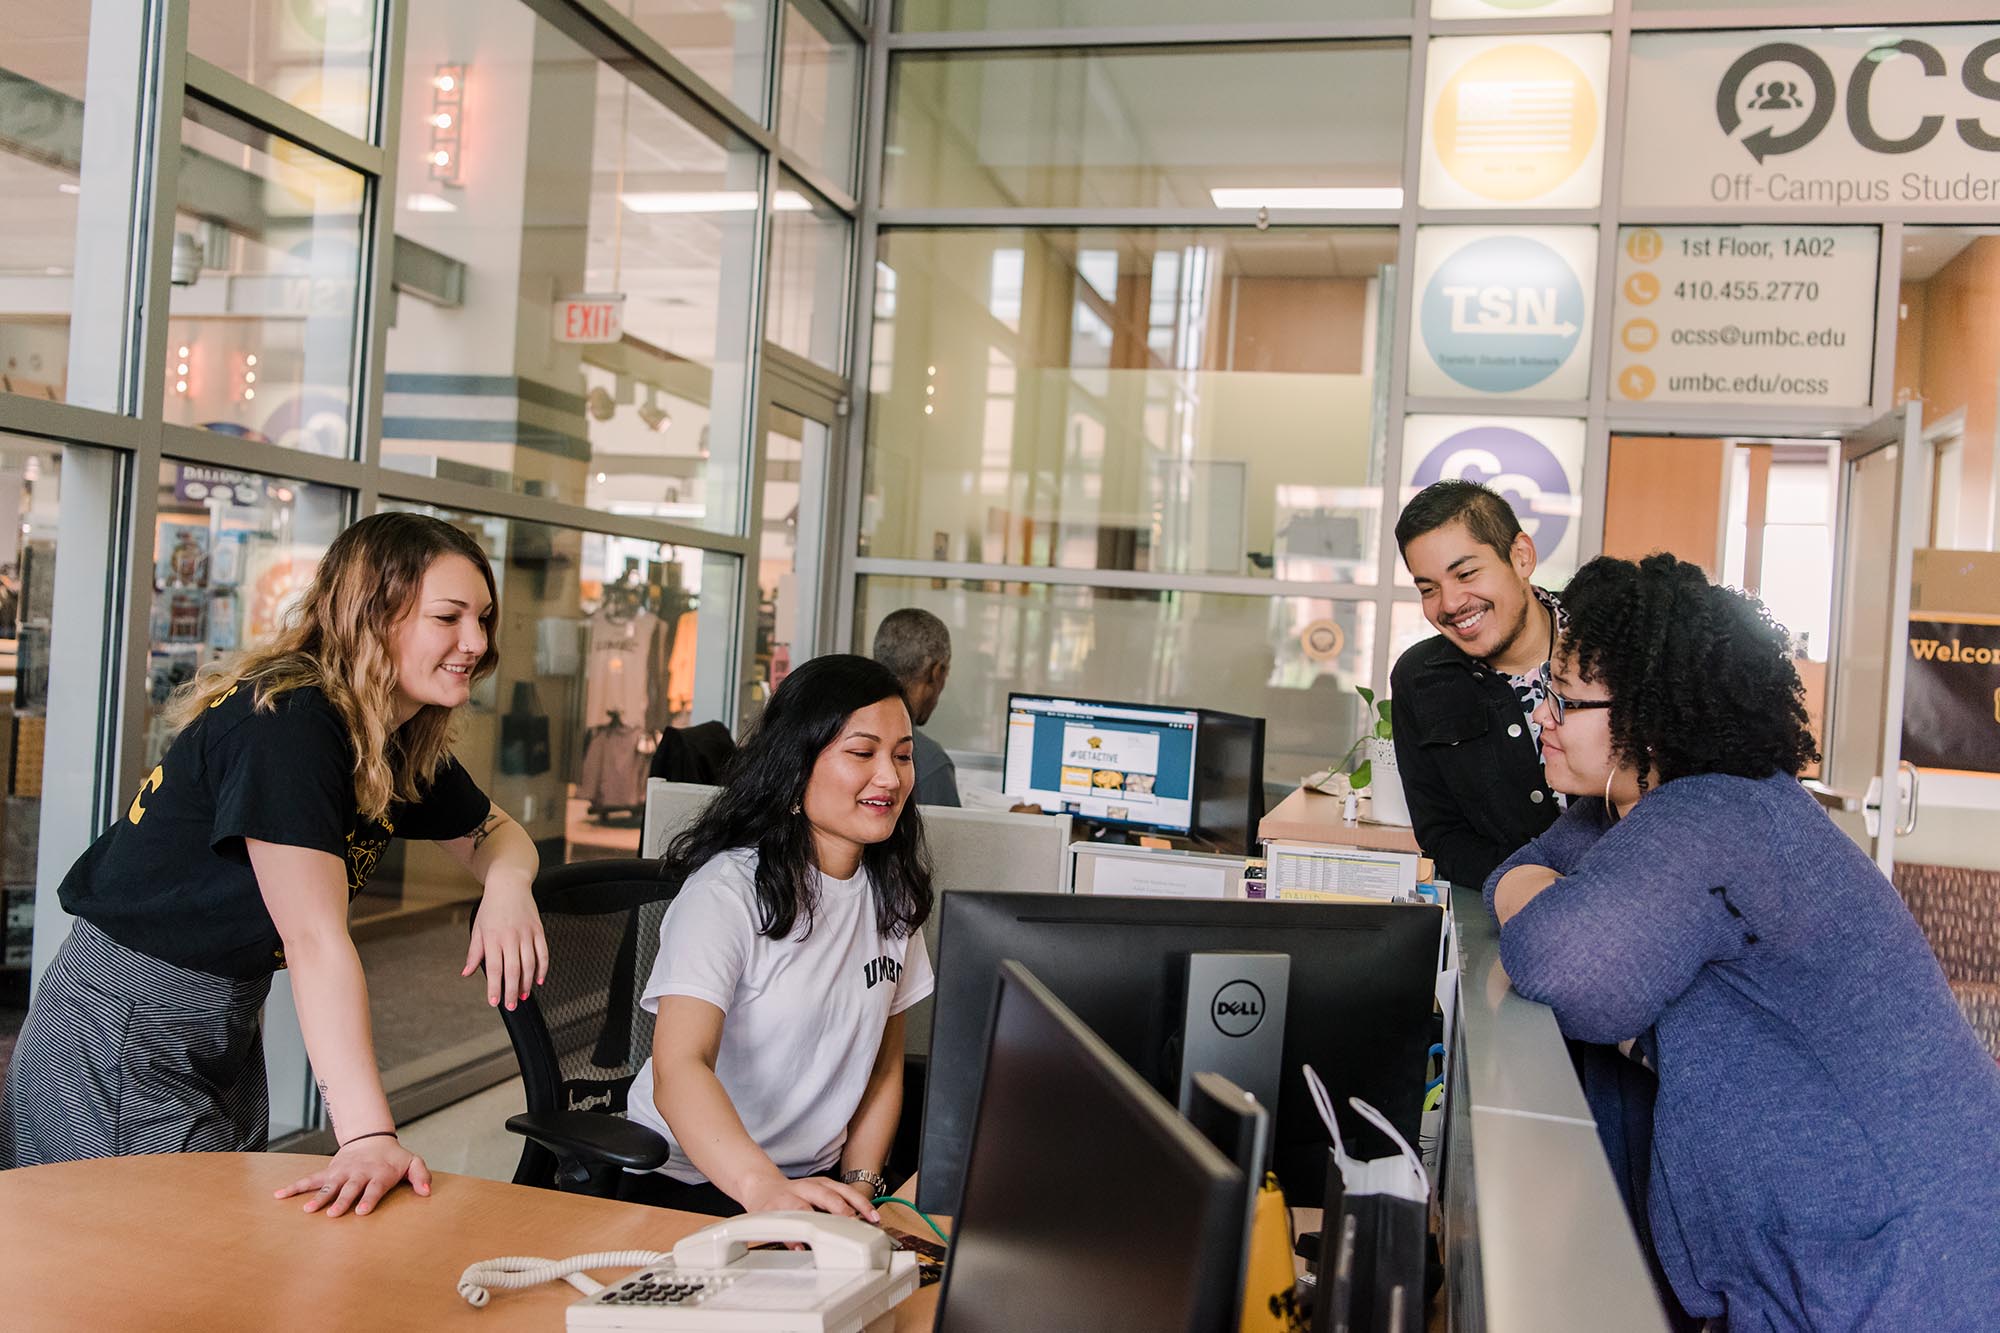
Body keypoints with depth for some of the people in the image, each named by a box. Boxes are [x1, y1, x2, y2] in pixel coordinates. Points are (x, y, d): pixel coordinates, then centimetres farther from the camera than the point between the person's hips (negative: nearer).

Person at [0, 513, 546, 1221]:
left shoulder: (404, 744, 0)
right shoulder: (284, 723, -26)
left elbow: (496, 831, 14)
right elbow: (317, 938, -33)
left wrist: (506, 884, -12)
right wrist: (367, 1136, -38)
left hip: (227, 1029, 9)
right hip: (120, 1034, -9)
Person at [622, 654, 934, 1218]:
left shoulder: (890, 894, 6)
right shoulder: (727, 891, -15)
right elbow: (678, 1069, -28)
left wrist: (859, 1184, -2)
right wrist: (765, 1188, -45)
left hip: (818, 1183, 6)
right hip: (685, 1181, -6)